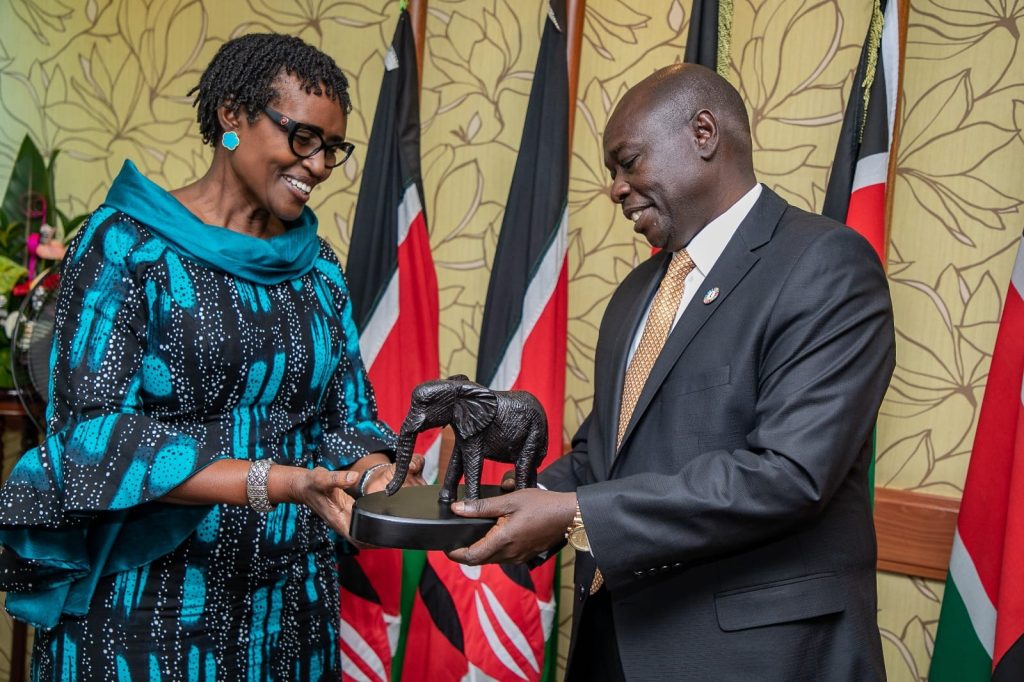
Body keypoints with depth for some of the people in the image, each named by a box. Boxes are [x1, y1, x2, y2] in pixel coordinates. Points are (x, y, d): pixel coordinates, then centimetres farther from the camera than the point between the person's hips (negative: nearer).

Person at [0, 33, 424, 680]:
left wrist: (377, 477, -17)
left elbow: (348, 416, 6)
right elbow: (95, 429, -17)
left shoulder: (317, 265, 6)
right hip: (147, 595, -5)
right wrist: (274, 482, -27)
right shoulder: (126, 243, -9)